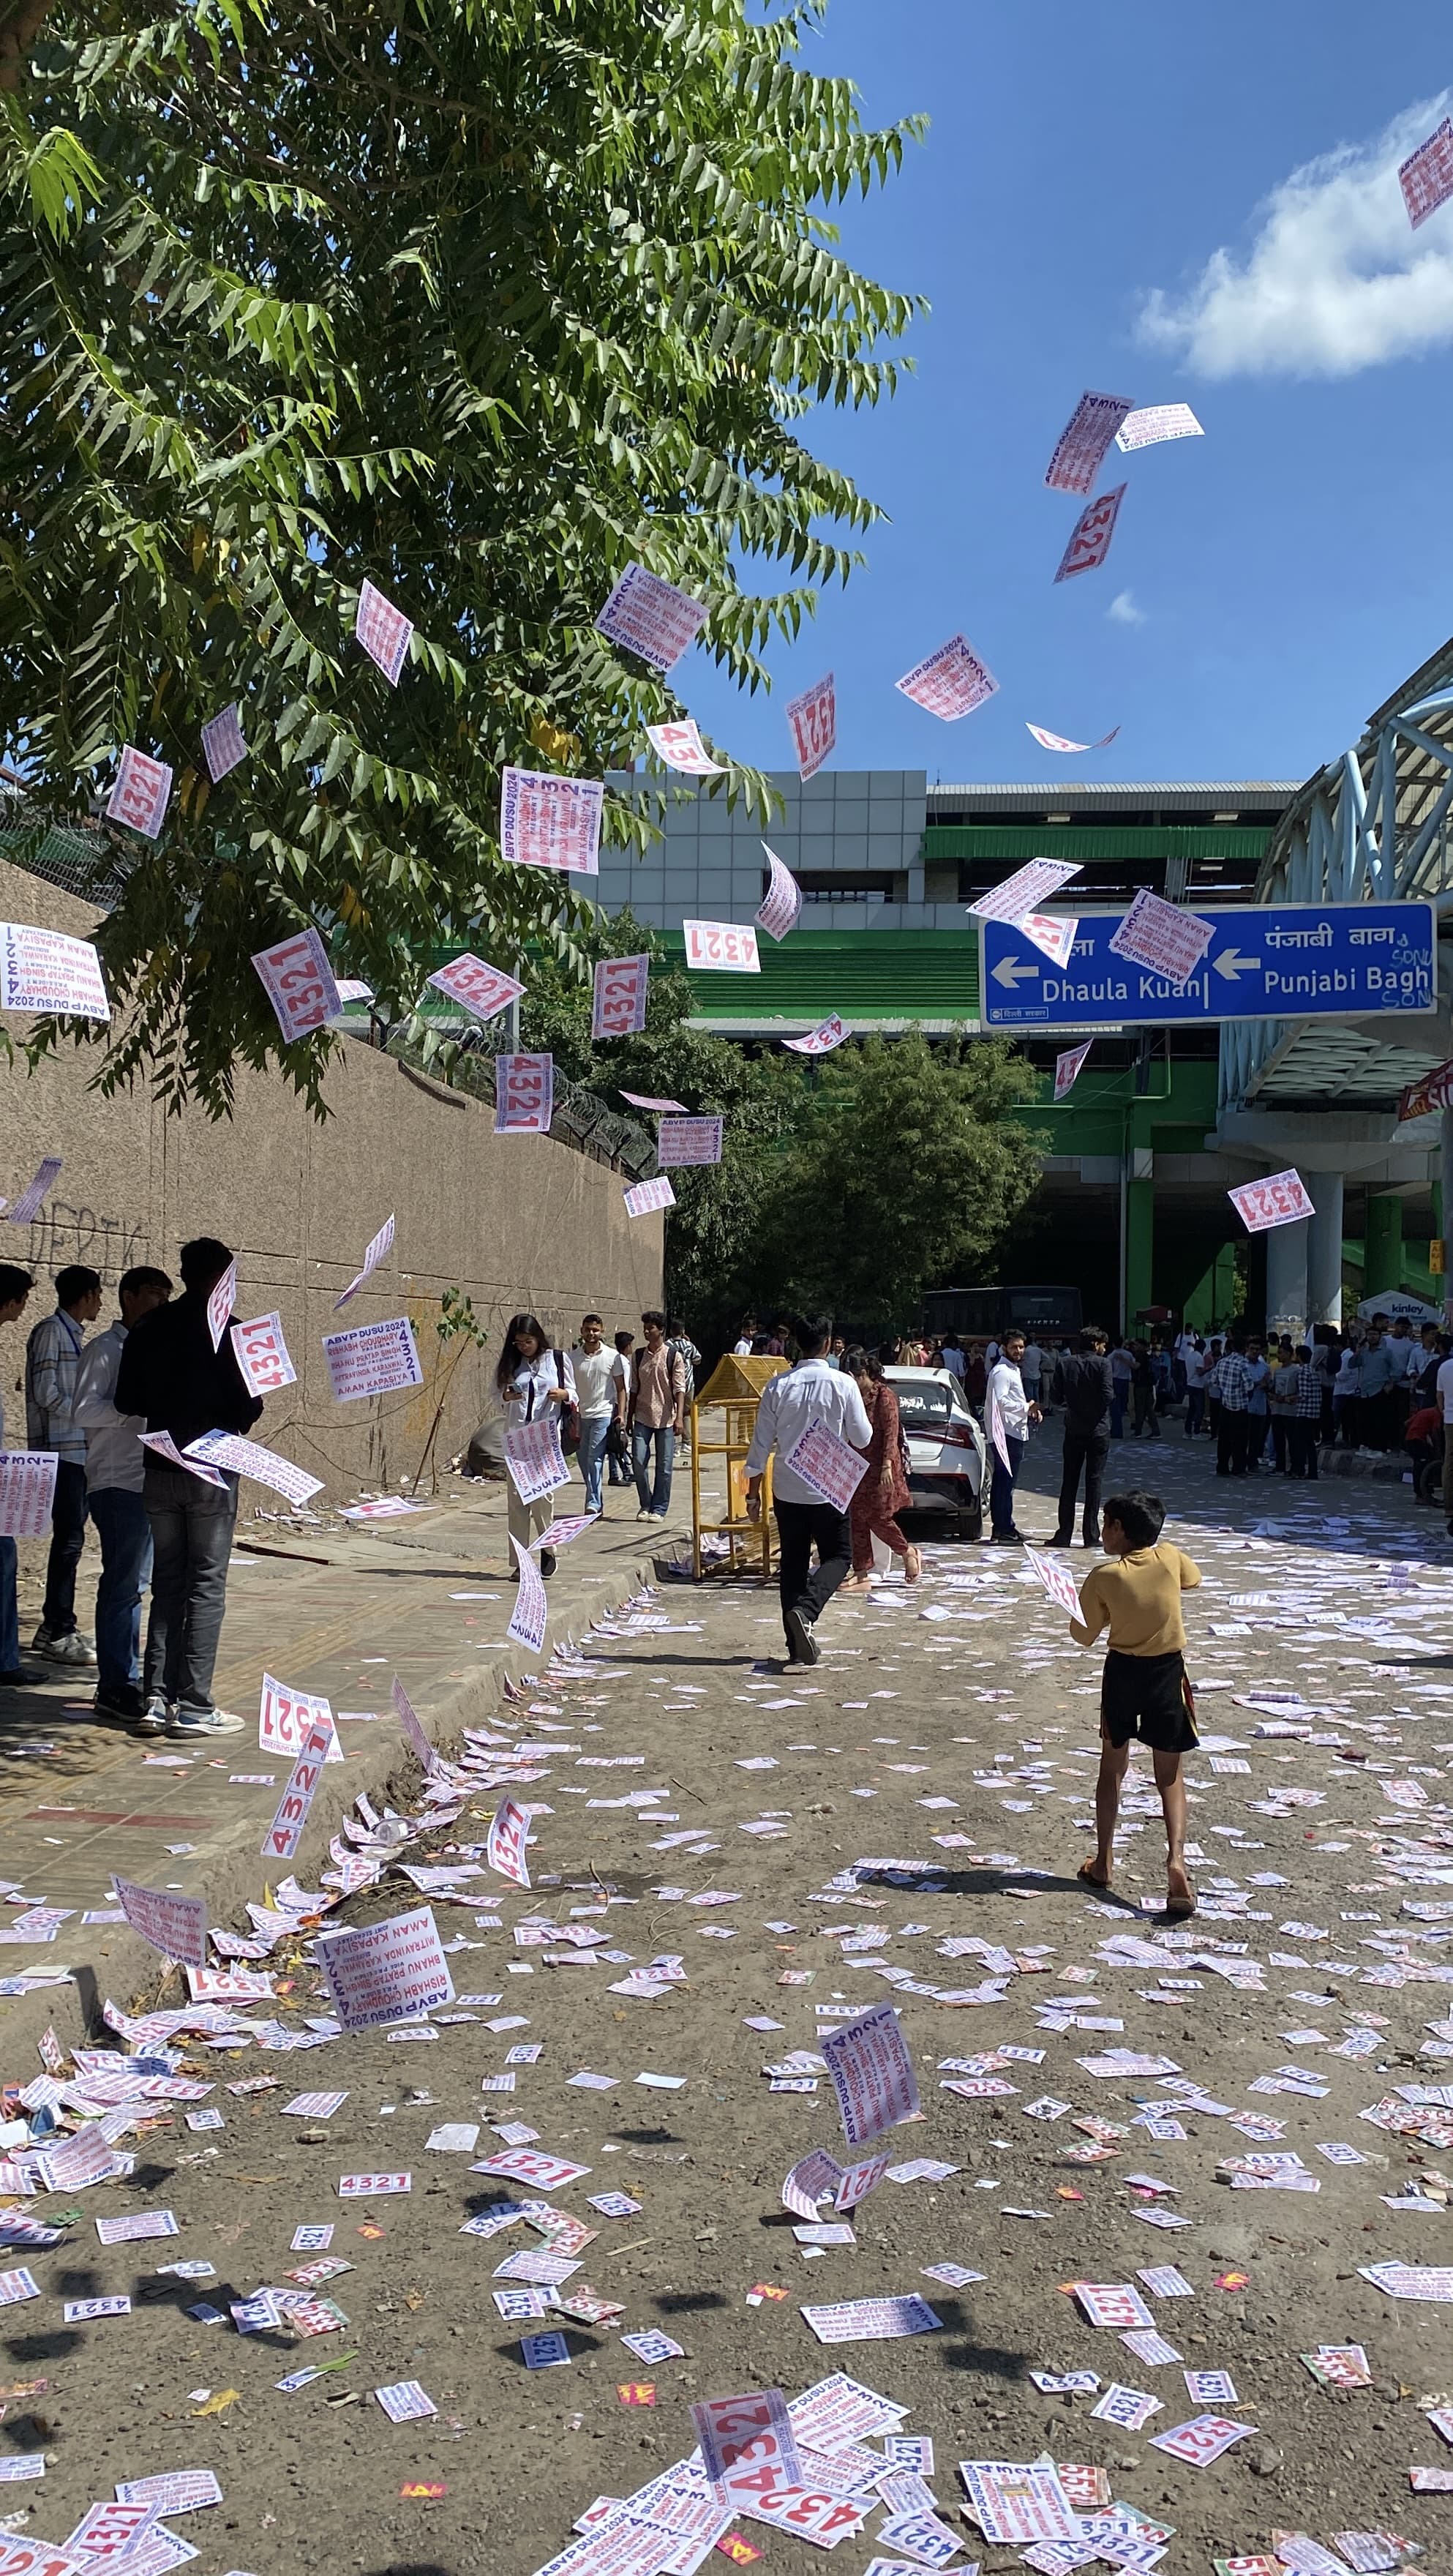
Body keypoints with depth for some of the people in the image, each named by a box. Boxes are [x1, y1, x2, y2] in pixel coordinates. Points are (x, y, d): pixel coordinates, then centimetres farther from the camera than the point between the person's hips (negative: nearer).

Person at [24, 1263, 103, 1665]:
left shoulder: (74, 1334, 17)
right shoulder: (50, 1331, -9)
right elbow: (46, 1394, -15)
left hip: (80, 1450, 9)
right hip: (61, 1449, -9)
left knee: (70, 1538, 11)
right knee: (69, 1539, -8)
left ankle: (54, 1628, 18)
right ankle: (58, 1635, -3)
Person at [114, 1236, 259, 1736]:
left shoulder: (147, 1328, 5)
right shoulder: (226, 1329, -11)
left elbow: (125, 1402, 6)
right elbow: (248, 1404, -12)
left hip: (158, 1471, 5)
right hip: (211, 1471, -5)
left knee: (166, 1584, 12)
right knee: (206, 1587, 1)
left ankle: (156, 1699, 10)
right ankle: (193, 1706, 1)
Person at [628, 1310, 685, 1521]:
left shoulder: (673, 1357, -3)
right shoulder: (639, 1356, 8)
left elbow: (680, 1390, -6)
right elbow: (634, 1389, 13)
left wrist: (679, 1418, -16)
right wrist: (630, 1418, 12)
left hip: (666, 1418, -3)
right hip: (642, 1418, 3)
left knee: (664, 1466, 1)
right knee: (638, 1461, -5)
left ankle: (659, 1509, 12)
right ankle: (645, 1505, 13)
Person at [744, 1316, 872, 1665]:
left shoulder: (778, 1385, -3)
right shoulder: (842, 1384, -10)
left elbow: (761, 1443, -1)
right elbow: (862, 1439, -2)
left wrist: (754, 1492, 7)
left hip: (787, 1489, 3)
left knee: (792, 1564, 12)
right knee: (838, 1557, 11)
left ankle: (797, 1645, 13)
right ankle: (805, 1610, -15)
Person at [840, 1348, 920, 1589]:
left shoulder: (884, 1395, -11)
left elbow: (891, 1433, -15)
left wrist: (887, 1466, -21)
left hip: (880, 1467, -8)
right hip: (859, 1467, 8)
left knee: (878, 1517, -6)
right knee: (857, 1519, 4)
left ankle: (908, 1552, 17)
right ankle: (862, 1573, 9)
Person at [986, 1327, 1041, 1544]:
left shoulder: (1012, 1370, 21)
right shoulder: (1002, 1372, -12)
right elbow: (1001, 1401, -23)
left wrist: (1030, 1412, 12)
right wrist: (1027, 1408, -19)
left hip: (1014, 1433, 11)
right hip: (1007, 1434, -11)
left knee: (1002, 1483, 14)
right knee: (1005, 1483, -10)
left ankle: (1004, 1527, 20)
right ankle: (1002, 1531, -9)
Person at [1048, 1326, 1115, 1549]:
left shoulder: (1066, 1363, 0)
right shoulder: (1102, 1364, -10)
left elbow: (1055, 1394, -2)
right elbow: (1108, 1396, -17)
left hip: (1073, 1430, 3)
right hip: (1098, 1430, -3)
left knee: (1069, 1482, 9)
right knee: (1094, 1481, 2)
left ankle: (1064, 1534, 8)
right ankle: (1091, 1536, 2)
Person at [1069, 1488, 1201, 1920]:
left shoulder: (1103, 1578, -14)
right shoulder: (1171, 1557, -9)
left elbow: (1084, 1636, -6)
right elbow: (1193, 1579, 15)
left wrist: (1071, 1613, 12)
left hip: (1122, 1673, -1)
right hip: (1168, 1673, 1)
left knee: (1112, 1768, 16)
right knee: (1169, 1776, 9)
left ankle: (1103, 1861, 23)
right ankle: (1175, 1857, -11)